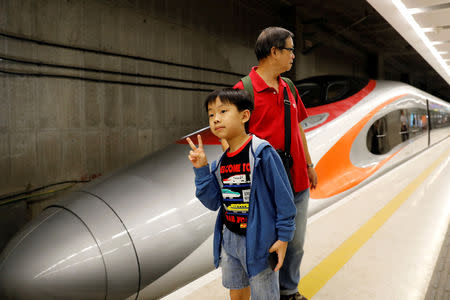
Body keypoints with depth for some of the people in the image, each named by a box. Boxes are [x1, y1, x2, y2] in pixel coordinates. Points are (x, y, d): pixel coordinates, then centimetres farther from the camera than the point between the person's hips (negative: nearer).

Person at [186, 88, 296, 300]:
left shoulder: (262, 152, -17)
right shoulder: (221, 163, 2)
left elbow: (283, 195, -14)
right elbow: (213, 202, 2)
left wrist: (284, 237, -12)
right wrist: (201, 170, -7)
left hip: (259, 240, -6)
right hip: (229, 238, 6)